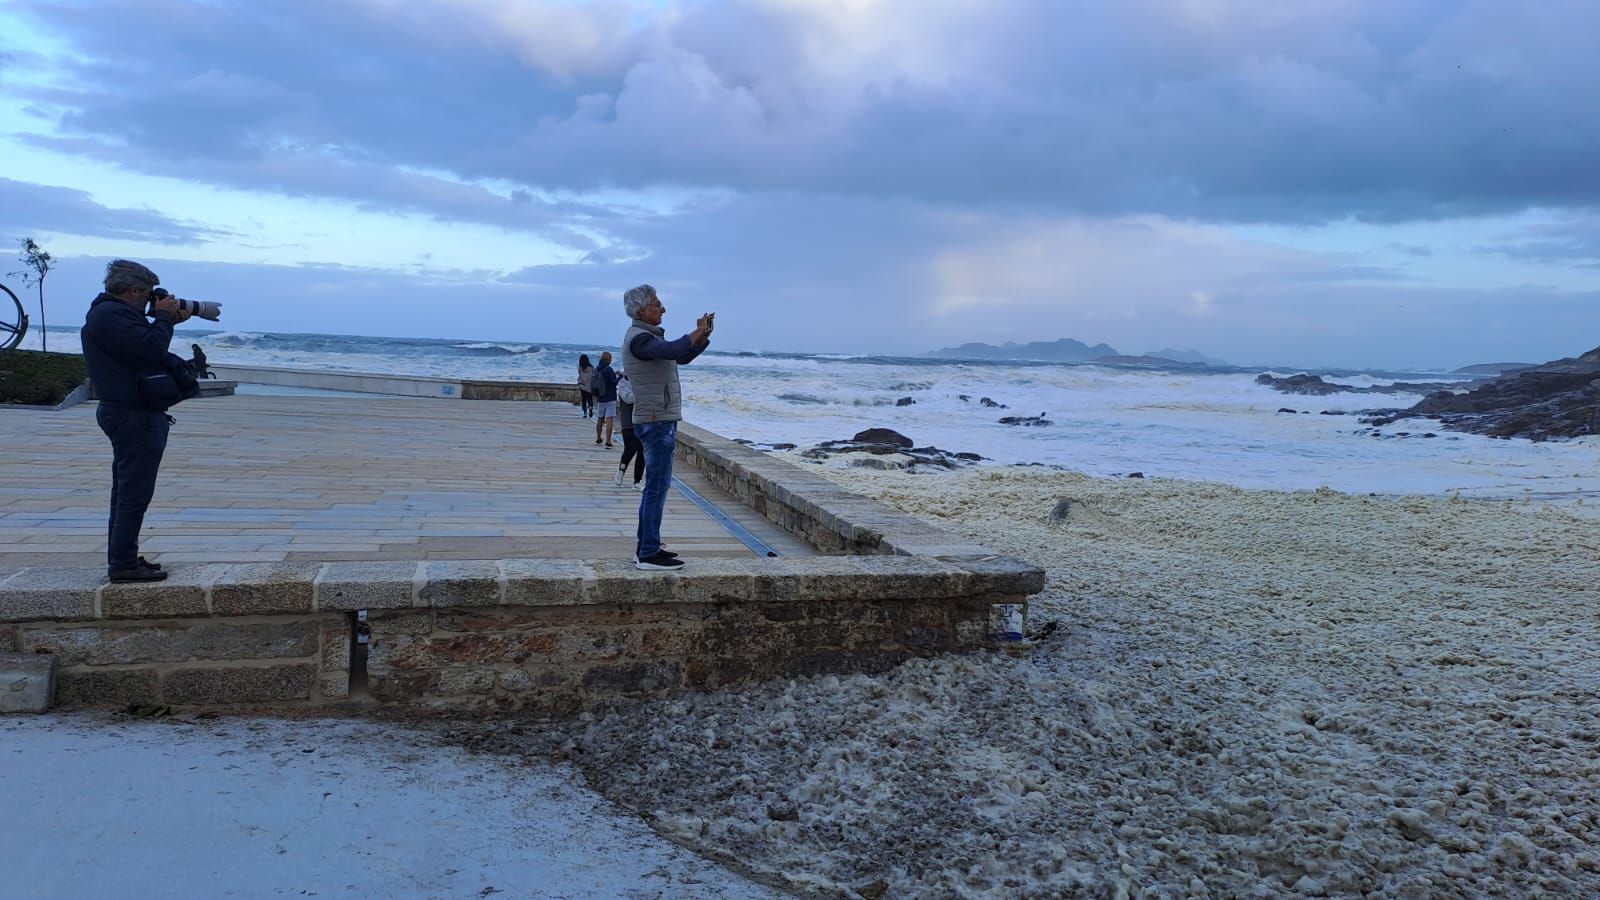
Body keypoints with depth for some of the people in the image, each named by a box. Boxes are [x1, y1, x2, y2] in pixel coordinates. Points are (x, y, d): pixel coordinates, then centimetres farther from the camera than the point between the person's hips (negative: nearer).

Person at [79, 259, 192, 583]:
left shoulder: (109, 312, 18)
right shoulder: (112, 314, -17)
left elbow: (144, 346, 20)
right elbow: (151, 349, -25)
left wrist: (166, 321, 10)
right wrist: (164, 318, -11)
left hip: (128, 413, 12)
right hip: (134, 415, -12)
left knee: (127, 490, 17)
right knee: (135, 492, -8)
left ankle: (121, 558, 25)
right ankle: (123, 564, -5)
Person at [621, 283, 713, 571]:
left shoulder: (649, 337, 17)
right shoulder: (638, 338, -15)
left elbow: (683, 357, 24)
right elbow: (675, 350, -31)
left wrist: (704, 335, 9)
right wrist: (699, 331, -15)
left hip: (660, 421, 10)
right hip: (656, 422, -10)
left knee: (656, 486, 14)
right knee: (657, 486, -9)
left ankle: (646, 548, 20)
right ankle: (649, 553, -6)